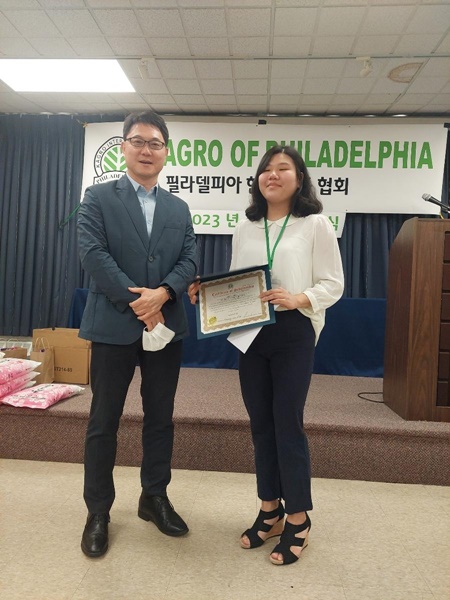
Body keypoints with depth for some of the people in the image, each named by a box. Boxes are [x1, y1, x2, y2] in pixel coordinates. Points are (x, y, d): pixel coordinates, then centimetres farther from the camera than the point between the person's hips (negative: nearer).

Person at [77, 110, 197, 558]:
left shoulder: (179, 208, 14)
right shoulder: (98, 197, 3)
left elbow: (189, 260, 4)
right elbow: (92, 253, -10)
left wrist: (161, 294, -15)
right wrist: (136, 303, -16)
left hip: (166, 325, 4)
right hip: (114, 325, -3)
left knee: (160, 418, 12)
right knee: (104, 421, 7)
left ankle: (154, 498, 30)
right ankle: (98, 511, 24)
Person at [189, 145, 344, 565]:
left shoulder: (316, 225, -2)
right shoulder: (244, 228, 10)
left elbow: (333, 284, -5)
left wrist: (297, 300, -22)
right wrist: (208, 292, -6)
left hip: (293, 334, -4)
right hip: (250, 334, 5)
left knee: (287, 423, 1)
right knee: (260, 423, 11)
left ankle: (298, 519, 21)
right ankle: (270, 511, 29)